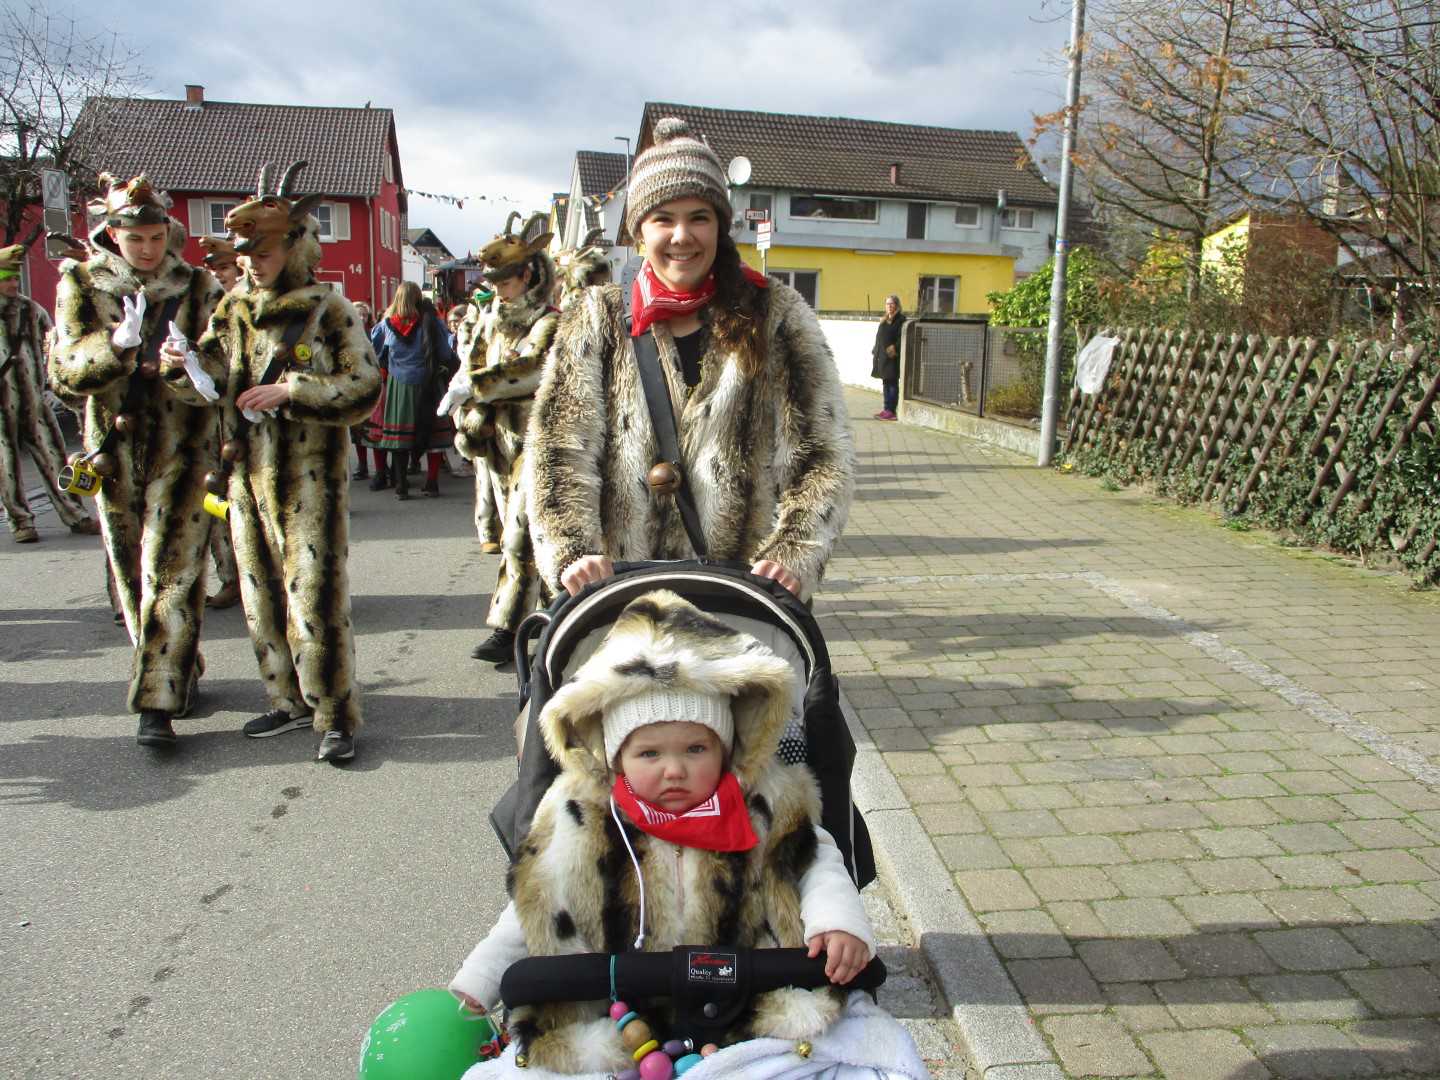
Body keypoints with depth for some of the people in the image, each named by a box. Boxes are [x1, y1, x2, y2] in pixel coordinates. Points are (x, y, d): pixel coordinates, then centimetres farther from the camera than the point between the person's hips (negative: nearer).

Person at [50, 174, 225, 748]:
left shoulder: (199, 287, 2)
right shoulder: (81, 285, 4)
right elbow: (65, 371, -4)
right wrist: (117, 344, -23)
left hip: (182, 450, -3)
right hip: (114, 448, 3)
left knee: (169, 573, -9)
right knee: (132, 575, 11)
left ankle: (157, 703, -6)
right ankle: (180, 675, 27)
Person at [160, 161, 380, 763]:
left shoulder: (328, 311, -7)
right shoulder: (235, 309, 9)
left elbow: (364, 387, -12)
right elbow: (209, 381, 5)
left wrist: (290, 391, -19)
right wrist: (181, 368, -16)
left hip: (310, 476, -6)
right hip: (249, 473, 6)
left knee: (316, 598, -6)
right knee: (262, 595, 13)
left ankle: (336, 716, 6)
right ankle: (289, 700, 28)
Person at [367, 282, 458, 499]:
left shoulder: (387, 323, -3)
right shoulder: (430, 322, -9)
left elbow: (374, 349, 10)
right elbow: (445, 354, -5)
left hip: (398, 384, 1)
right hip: (428, 384, -1)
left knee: (399, 434, 6)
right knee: (433, 433, 7)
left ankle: (401, 485, 7)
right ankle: (431, 483, 7)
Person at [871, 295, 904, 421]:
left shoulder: (900, 319, -6)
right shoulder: (884, 320, 18)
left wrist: (895, 349, -24)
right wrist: (875, 352, 15)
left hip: (892, 357, -8)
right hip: (882, 356, 8)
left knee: (892, 383, -5)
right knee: (886, 383, 10)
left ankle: (890, 410, -4)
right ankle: (886, 409, 15)